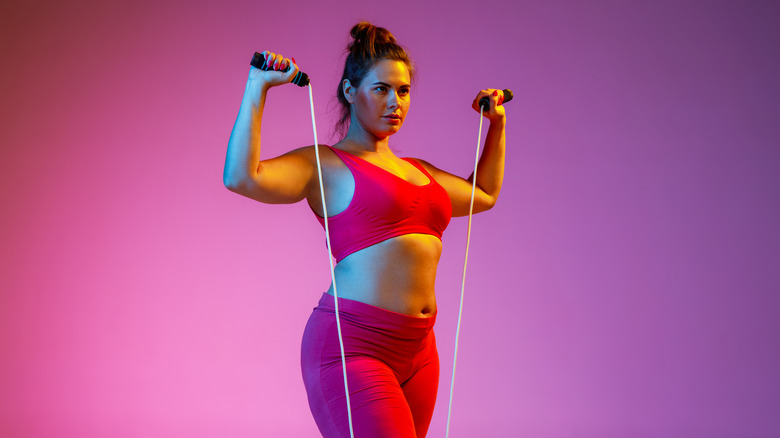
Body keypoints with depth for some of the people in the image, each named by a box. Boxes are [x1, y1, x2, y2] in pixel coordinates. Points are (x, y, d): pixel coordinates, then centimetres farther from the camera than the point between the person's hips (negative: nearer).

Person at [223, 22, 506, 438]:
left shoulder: (418, 170, 21)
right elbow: (241, 177, -17)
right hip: (351, 345, -7)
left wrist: (496, 124, 35)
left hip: (417, 351, 7)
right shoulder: (324, 164, 0)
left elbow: (485, 194, 38)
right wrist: (257, 86, -12)